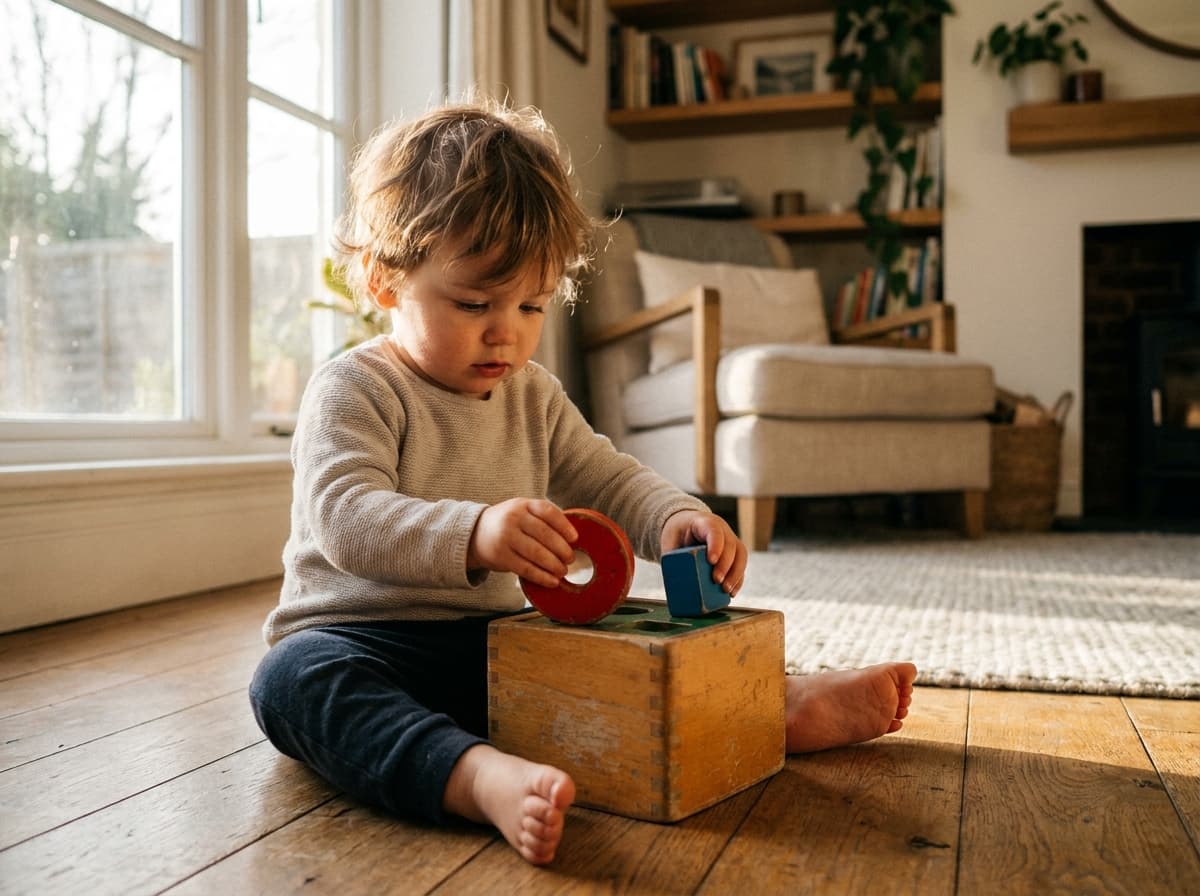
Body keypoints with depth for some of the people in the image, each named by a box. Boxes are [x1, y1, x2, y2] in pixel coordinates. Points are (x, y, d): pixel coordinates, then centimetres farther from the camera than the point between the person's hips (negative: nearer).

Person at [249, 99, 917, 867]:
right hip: (363, 641, -6)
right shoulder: (354, 390, -11)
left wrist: (677, 518, -14)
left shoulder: (533, 396, 10)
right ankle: (483, 777, -57)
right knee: (294, 679, -37)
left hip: (496, 638, 6)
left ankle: (783, 707, -1)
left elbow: (608, 478, 10)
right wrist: (473, 534, -45)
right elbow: (344, 516, -26)